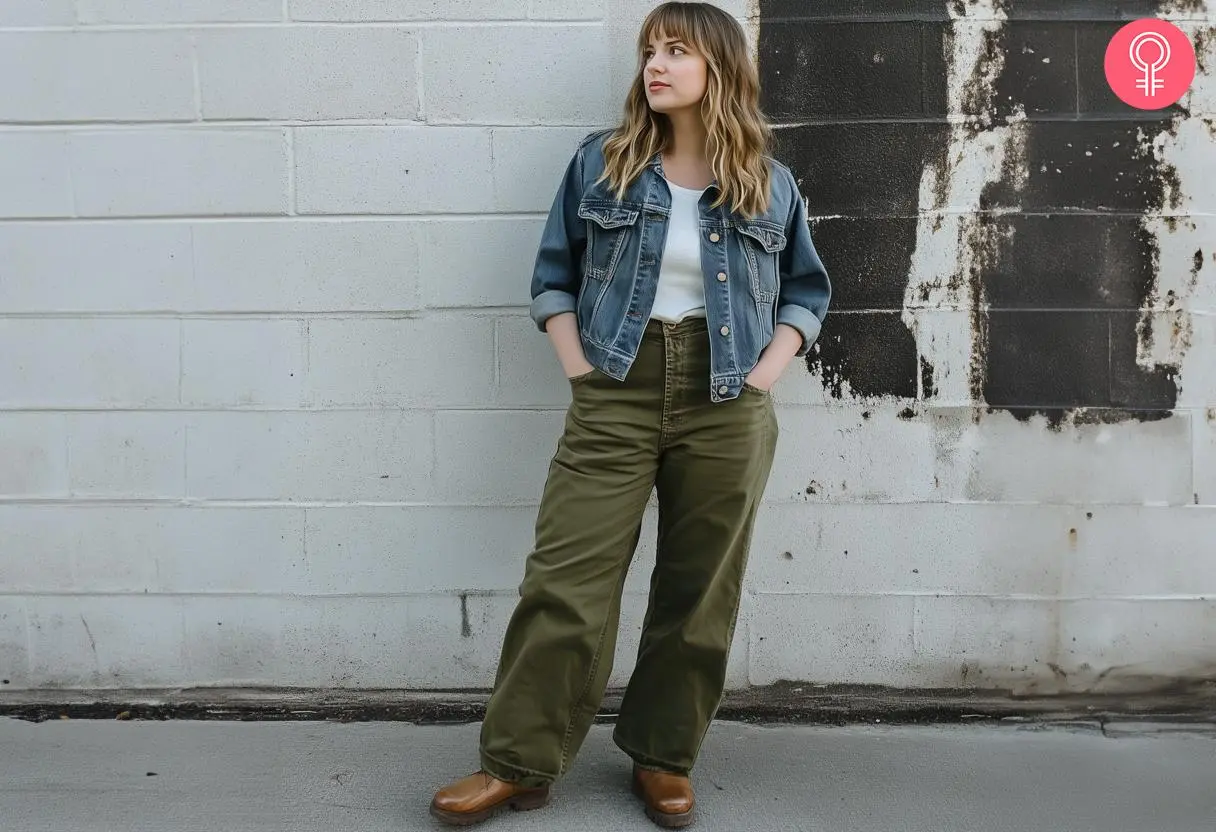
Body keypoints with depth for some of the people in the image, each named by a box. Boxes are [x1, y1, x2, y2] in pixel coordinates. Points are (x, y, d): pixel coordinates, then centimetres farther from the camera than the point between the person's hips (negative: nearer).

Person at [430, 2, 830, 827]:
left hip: (728, 408, 1)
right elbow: (553, 278, 10)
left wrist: (763, 374, 1)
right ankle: (518, 761, 10)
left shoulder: (770, 183, 6)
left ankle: (664, 758, 23)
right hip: (614, 397, 0)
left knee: (700, 590, 7)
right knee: (566, 579, -2)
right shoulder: (599, 163, 5)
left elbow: (807, 288, 15)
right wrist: (580, 370, -2)